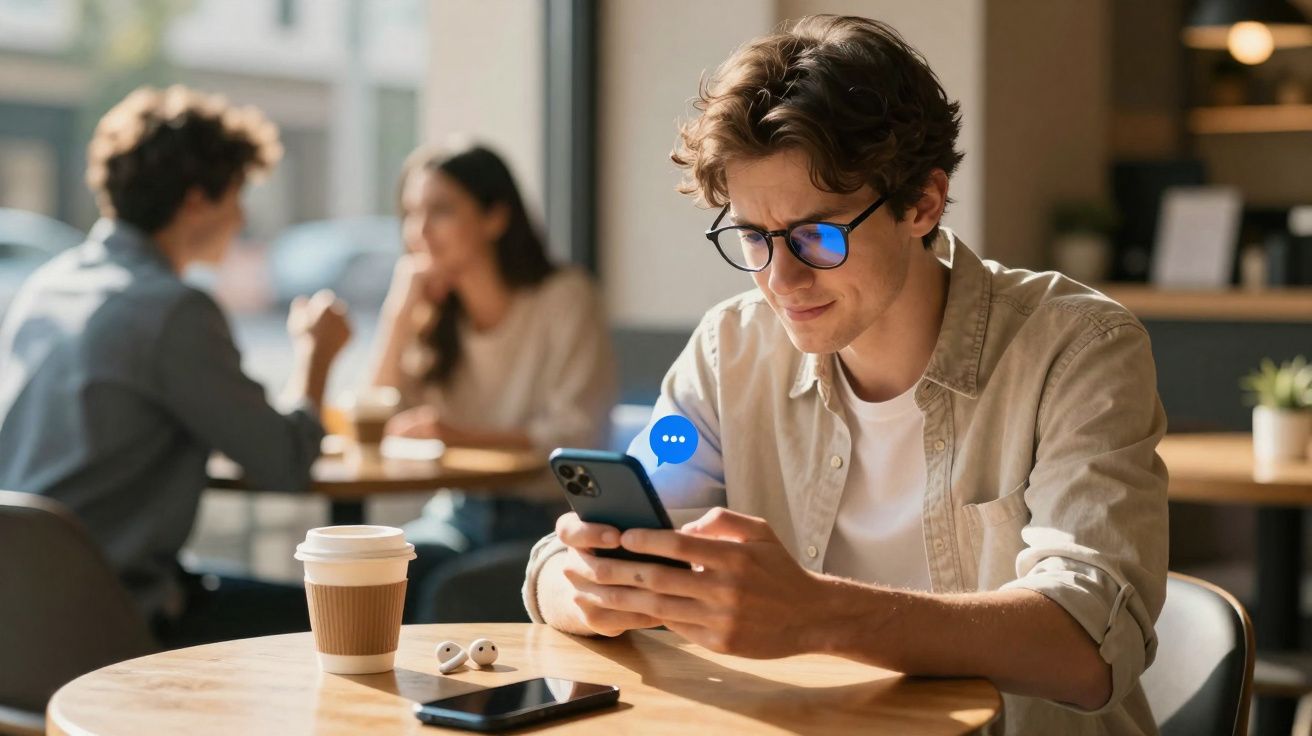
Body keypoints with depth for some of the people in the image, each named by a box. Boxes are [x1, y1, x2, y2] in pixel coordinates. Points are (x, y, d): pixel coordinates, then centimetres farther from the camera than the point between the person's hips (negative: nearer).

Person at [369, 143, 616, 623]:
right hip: (460, 513, 5)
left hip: (546, 515, -4)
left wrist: (463, 436, -27)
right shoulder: (433, 311, 10)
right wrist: (400, 311, -7)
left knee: (447, 592, -31)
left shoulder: (564, 297, -6)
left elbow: (580, 435, -15)